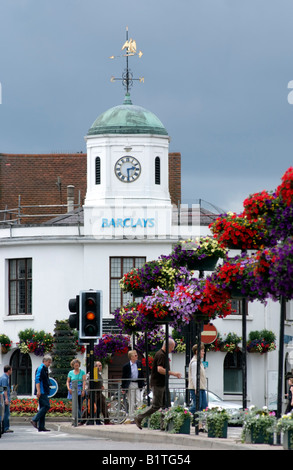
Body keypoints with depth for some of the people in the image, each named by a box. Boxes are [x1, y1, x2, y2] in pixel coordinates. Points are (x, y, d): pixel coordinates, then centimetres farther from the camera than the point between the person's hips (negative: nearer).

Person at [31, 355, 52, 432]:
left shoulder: (45, 369, 20)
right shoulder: (41, 368, -10)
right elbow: (37, 380, -18)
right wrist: (38, 391, -24)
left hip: (44, 392, 10)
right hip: (42, 392, -10)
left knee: (43, 408, 7)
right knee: (46, 406, -15)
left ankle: (41, 427, 7)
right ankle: (35, 420, -14)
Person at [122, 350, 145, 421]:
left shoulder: (139, 364, 7)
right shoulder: (126, 366, -4)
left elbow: (142, 375, 14)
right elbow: (124, 377, -1)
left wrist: (142, 384, 10)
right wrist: (123, 388, -3)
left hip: (138, 385, 3)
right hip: (130, 385, -3)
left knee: (139, 400, -6)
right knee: (131, 402, 0)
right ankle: (131, 417, 7)